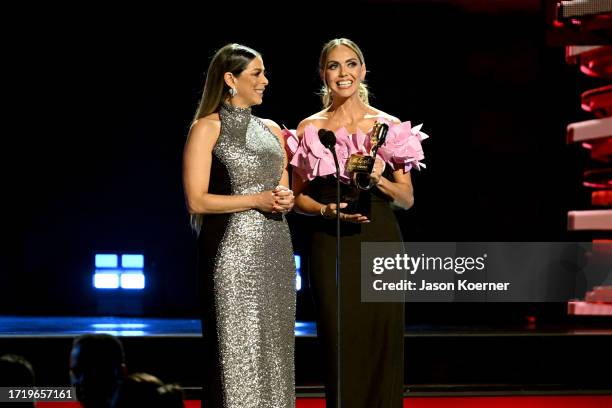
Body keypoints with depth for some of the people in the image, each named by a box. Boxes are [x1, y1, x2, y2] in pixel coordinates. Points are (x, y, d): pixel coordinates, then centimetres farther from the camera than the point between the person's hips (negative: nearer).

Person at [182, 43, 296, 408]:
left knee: (274, 348, 5)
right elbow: (197, 200, -10)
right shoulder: (207, 128, -3)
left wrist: (286, 200, -1)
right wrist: (256, 201, -14)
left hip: (275, 251, 6)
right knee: (237, 351, -7)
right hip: (231, 251, -6)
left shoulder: (271, 129, 14)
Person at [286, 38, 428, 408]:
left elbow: (407, 199, 7)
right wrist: (326, 210, -10)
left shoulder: (390, 127, 5)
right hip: (331, 247, 0)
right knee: (339, 346, -2)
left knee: (382, 346, -3)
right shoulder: (309, 129, 6)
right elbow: (298, 196, 9)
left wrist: (380, 180, -12)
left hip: (380, 242, 0)